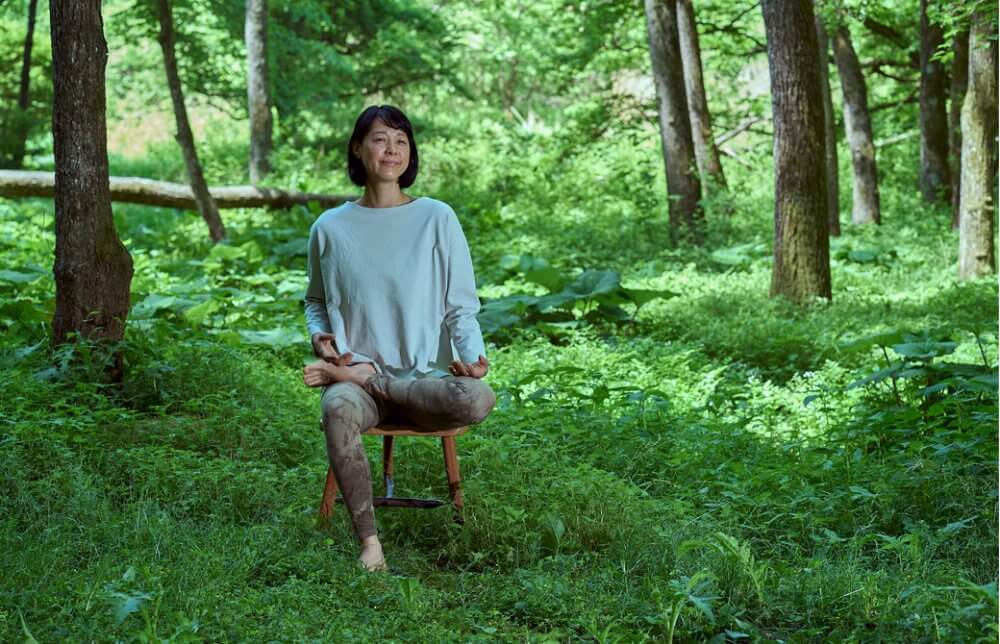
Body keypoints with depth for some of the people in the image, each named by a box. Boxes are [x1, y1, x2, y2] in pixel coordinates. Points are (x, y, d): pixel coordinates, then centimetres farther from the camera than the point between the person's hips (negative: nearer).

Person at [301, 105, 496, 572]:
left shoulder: (436, 218, 4)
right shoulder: (330, 227, 9)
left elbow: (461, 306, 4)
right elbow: (316, 301, 24)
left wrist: (473, 355, -15)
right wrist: (320, 336, 1)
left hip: (427, 375, 0)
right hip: (353, 364, 0)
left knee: (478, 400, -35)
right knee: (338, 411, -37)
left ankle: (365, 377, -13)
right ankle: (369, 542, -29)